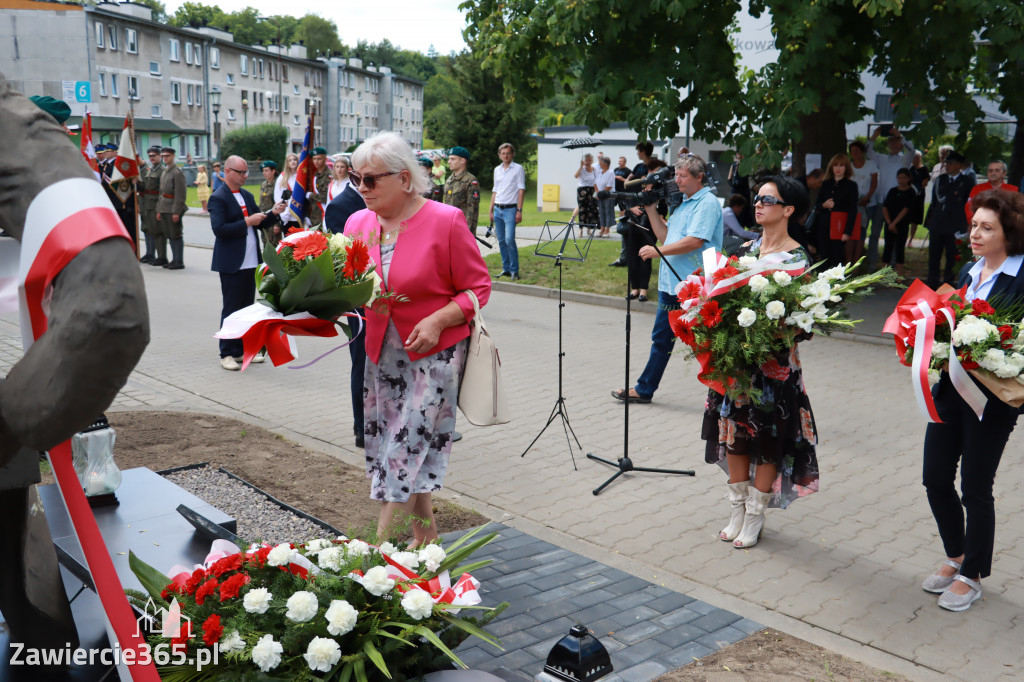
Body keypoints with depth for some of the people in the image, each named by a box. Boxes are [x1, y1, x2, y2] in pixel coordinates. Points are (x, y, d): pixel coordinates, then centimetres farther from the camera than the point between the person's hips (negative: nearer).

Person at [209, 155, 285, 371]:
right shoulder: (218, 198, -10)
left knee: (246, 308, 12)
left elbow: (258, 224, 17)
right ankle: (227, 354, 7)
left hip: (250, 262, 8)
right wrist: (247, 222, -20)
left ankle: (241, 350, 22)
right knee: (231, 309, -1)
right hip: (232, 264, -8)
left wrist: (272, 213, 0)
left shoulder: (247, 196, 15)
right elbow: (219, 229, -20)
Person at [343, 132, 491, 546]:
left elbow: (478, 287, -8)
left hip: (434, 351, -6)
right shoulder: (357, 223, 4)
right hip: (382, 351, 6)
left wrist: (437, 321, -21)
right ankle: (425, 532, 28)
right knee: (386, 441, 11)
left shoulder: (446, 221, -12)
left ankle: (380, 545, 2)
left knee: (408, 447, -7)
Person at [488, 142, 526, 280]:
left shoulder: (518, 169, 0)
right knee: (501, 241, 7)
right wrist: (491, 210, 16)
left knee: (509, 239, -15)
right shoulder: (497, 169, 16)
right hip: (498, 209, 6)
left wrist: (519, 210, -12)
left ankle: (514, 271, -8)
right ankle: (506, 269, 15)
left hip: (510, 209, -6)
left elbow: (521, 190, -5)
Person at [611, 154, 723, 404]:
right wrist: (651, 209, 10)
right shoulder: (684, 203, 18)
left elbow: (695, 241, -23)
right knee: (661, 338, 16)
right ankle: (644, 390, 26)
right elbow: (666, 236, 18)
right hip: (671, 283, 9)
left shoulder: (707, 203, -11)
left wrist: (657, 251, -19)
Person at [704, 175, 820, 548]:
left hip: (774, 361, -5)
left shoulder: (797, 258, -8)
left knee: (768, 438, 4)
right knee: (734, 431, 10)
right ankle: (737, 512, 24)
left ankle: (755, 518, 18)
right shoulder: (745, 249, 9)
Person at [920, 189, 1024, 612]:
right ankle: (956, 556, 33)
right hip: (951, 387, 7)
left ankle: (971, 576, 23)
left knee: (975, 487, 4)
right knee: (936, 477, 11)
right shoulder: (969, 273, 10)